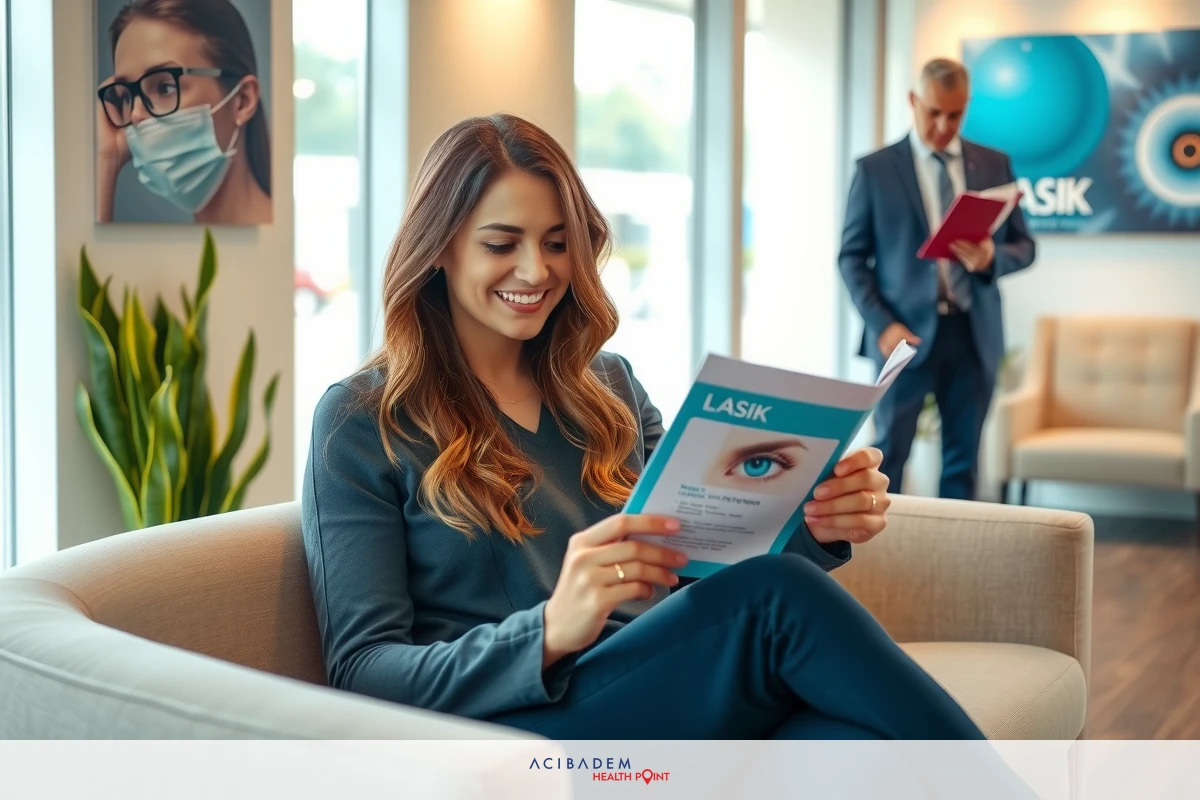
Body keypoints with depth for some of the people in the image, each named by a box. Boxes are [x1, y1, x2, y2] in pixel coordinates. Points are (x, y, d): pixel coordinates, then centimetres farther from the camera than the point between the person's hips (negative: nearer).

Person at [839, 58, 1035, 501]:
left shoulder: (994, 165, 9)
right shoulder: (875, 168, 1)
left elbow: (1024, 246, 11)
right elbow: (852, 257, 0)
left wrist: (991, 258, -13)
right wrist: (881, 325, -12)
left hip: (974, 333, 3)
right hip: (908, 332, -3)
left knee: (963, 459, 8)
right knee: (888, 457, 0)